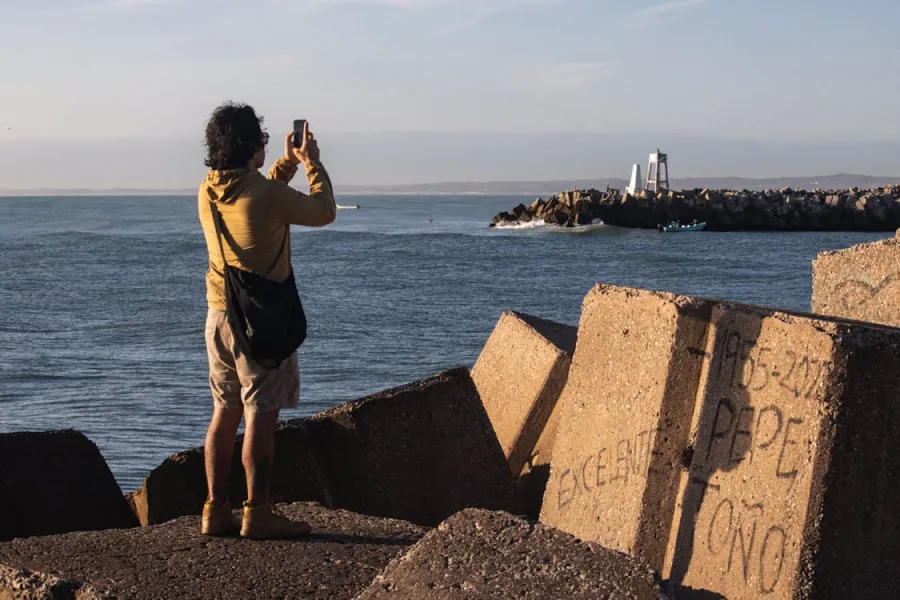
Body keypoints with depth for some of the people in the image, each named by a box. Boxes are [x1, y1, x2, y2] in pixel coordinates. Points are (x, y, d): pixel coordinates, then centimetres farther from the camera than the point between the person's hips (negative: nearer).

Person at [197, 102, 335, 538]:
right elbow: (324, 211, -2)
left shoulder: (209, 191, 3)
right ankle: (257, 513, 1)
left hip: (219, 315, 7)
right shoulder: (267, 195, -18)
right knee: (261, 416, -2)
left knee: (225, 413, 13)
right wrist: (312, 163, 10)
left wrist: (288, 163, 24)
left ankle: (215, 509, 15)